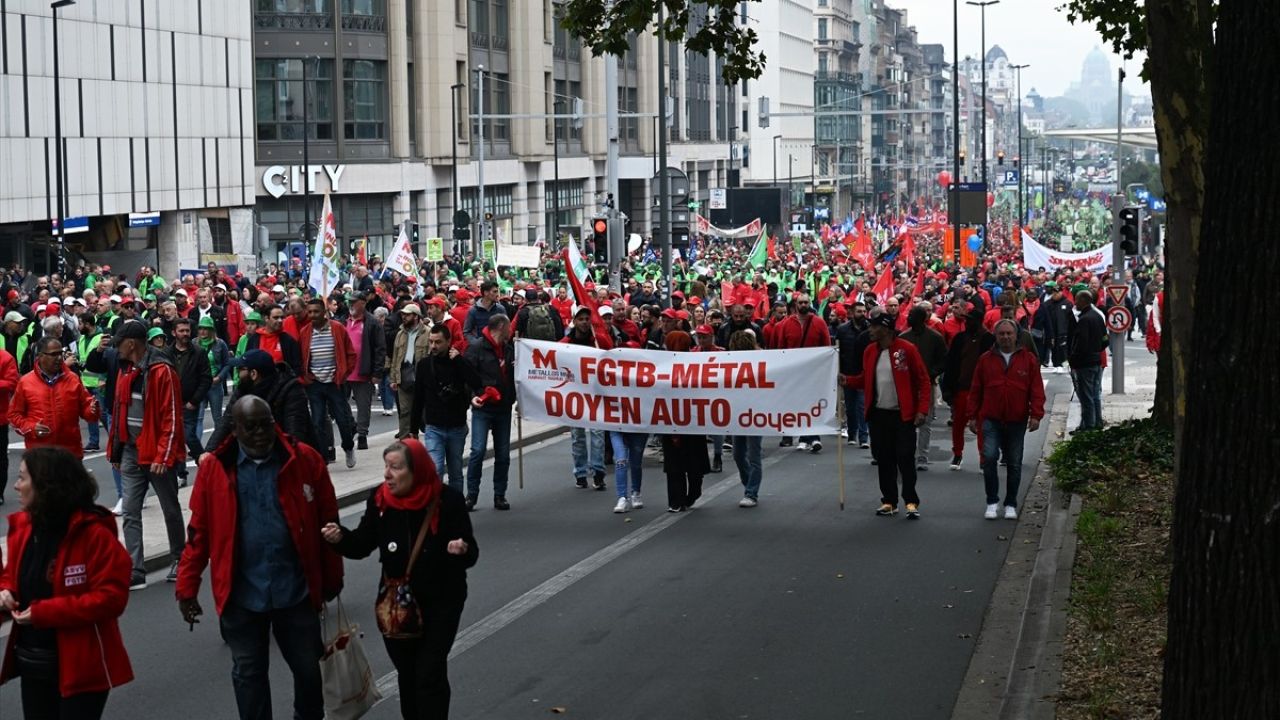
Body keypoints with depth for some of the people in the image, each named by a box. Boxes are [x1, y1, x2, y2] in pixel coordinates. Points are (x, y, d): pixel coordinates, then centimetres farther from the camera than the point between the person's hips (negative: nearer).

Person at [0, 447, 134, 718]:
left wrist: (44, 613, -25)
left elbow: (112, 597, -23)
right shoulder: (22, 527, 4)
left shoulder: (94, 534, -19)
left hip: (80, 667, -7)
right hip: (32, 665, 7)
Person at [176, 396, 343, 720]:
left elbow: (327, 523, 1)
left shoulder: (305, 460, -5)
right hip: (240, 595, 0)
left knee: (309, 667, 15)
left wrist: (332, 579, 4)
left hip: (295, 591, 0)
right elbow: (199, 532, -1)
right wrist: (187, 587, -2)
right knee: (248, 672, 14)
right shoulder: (214, 468, -4)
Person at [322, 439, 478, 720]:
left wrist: (463, 550, -33)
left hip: (441, 603, -4)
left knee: (429, 675, -5)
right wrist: (341, 538, -18)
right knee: (406, 674, 15)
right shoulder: (380, 500, -5)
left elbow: (471, 553, -10)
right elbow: (363, 544, 3)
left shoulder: (447, 500, -16)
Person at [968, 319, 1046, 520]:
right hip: (991, 419, 0)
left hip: (1017, 421, 0)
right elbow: (976, 390, 9)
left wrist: (1036, 415, -7)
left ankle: (1011, 505, 18)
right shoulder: (986, 359, 6)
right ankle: (992, 502, -5)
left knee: (1014, 463, 7)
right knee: (989, 456, -16)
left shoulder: (1028, 359, 3)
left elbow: (1037, 390, 2)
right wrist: (973, 416, 6)